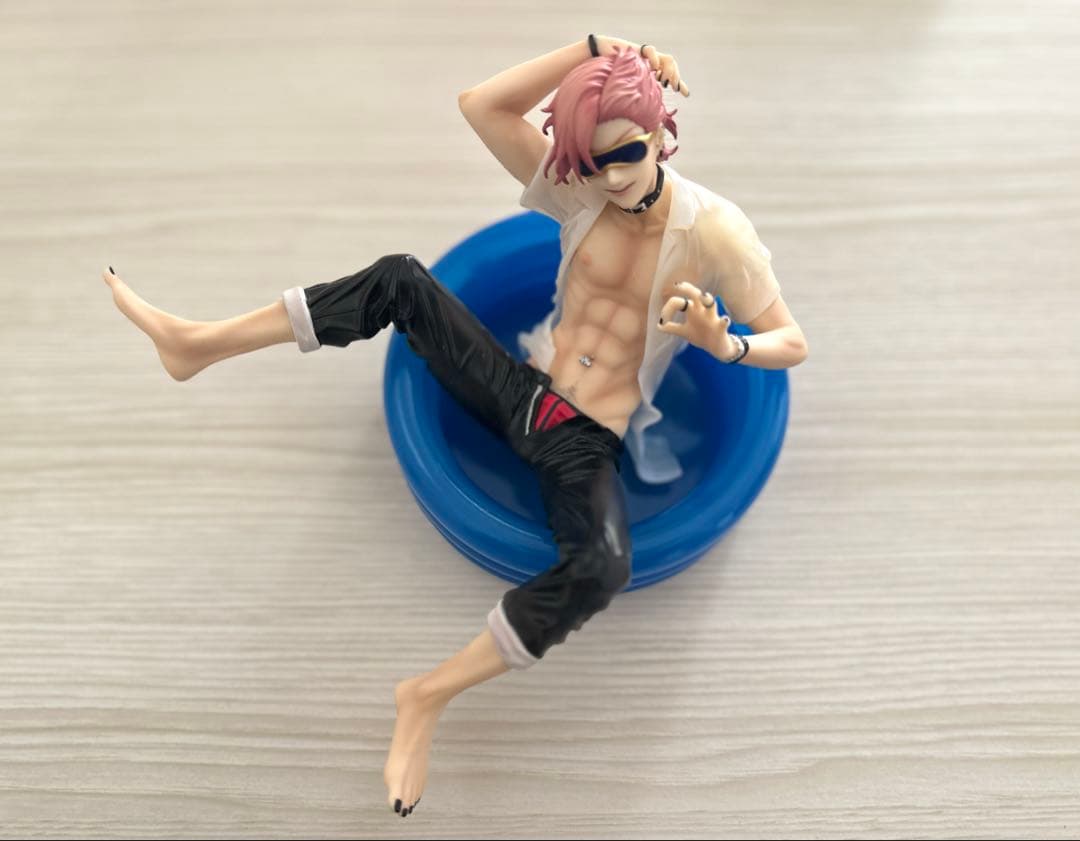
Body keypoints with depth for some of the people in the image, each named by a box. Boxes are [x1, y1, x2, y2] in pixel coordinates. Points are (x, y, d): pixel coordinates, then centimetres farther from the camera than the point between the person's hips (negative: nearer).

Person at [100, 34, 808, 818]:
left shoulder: (714, 231, -13)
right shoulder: (579, 192, -2)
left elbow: (792, 344, -9)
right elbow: (480, 105, -10)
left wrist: (721, 343, -31)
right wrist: (593, 46, -15)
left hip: (586, 445, -4)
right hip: (517, 388, 4)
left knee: (602, 566, -35)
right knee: (401, 279, -11)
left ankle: (431, 694, -18)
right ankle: (199, 342, -2)